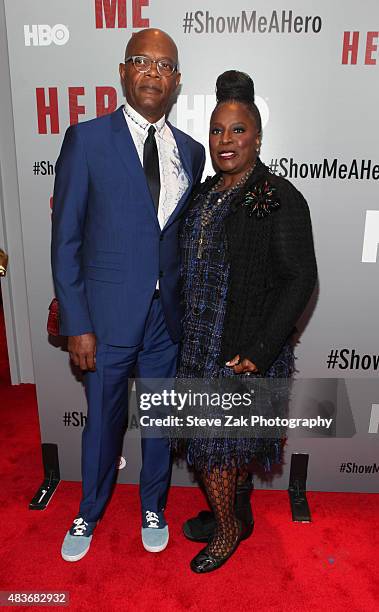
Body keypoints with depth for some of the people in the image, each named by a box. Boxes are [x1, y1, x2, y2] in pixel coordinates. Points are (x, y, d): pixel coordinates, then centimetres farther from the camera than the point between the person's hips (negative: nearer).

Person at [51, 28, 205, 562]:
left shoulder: (191, 152, 6)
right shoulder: (87, 139, -5)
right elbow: (65, 239, -6)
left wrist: (190, 311, 5)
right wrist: (77, 324, -10)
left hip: (168, 316, 3)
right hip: (108, 315, -2)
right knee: (103, 422, 14)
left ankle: (153, 508, 44)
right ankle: (89, 514, 43)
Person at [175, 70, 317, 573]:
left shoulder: (281, 200, -13)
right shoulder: (205, 195, 8)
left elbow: (300, 280, -16)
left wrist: (258, 352, -20)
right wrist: (187, 336, 10)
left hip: (245, 351, -6)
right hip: (203, 343, 7)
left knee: (213, 444, 5)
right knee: (232, 442, 21)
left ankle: (228, 528, 34)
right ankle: (238, 514, 45)